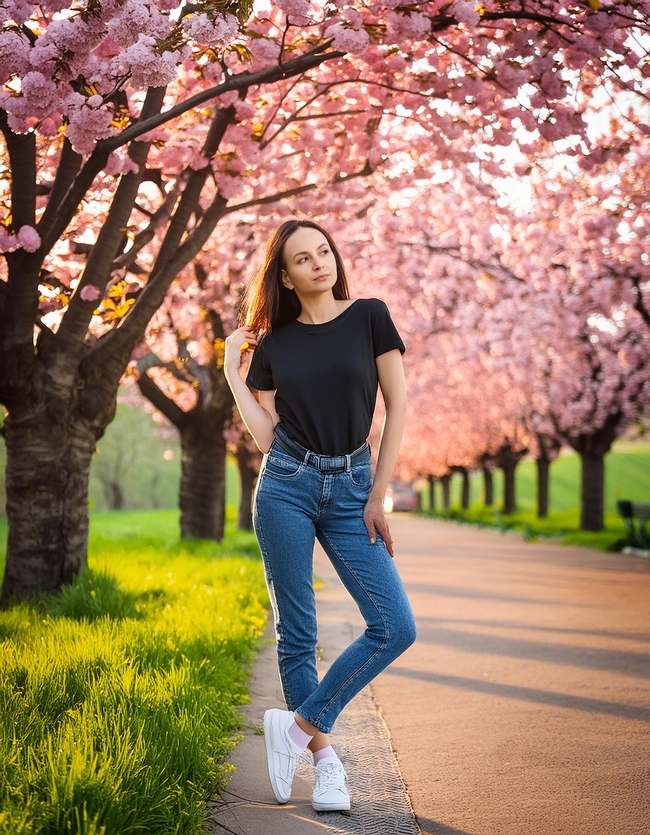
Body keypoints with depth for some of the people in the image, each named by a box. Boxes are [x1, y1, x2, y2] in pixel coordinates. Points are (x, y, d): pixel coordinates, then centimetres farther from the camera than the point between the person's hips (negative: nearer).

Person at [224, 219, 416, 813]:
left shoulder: (369, 317, 3)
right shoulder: (272, 344, 6)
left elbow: (398, 405, 1)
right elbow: (268, 436, 2)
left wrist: (378, 495, -3)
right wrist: (232, 374, 1)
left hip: (351, 488, 1)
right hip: (287, 486, 0)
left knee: (396, 628, -10)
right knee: (296, 632, 1)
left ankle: (299, 725, 3)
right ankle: (323, 756, 16)